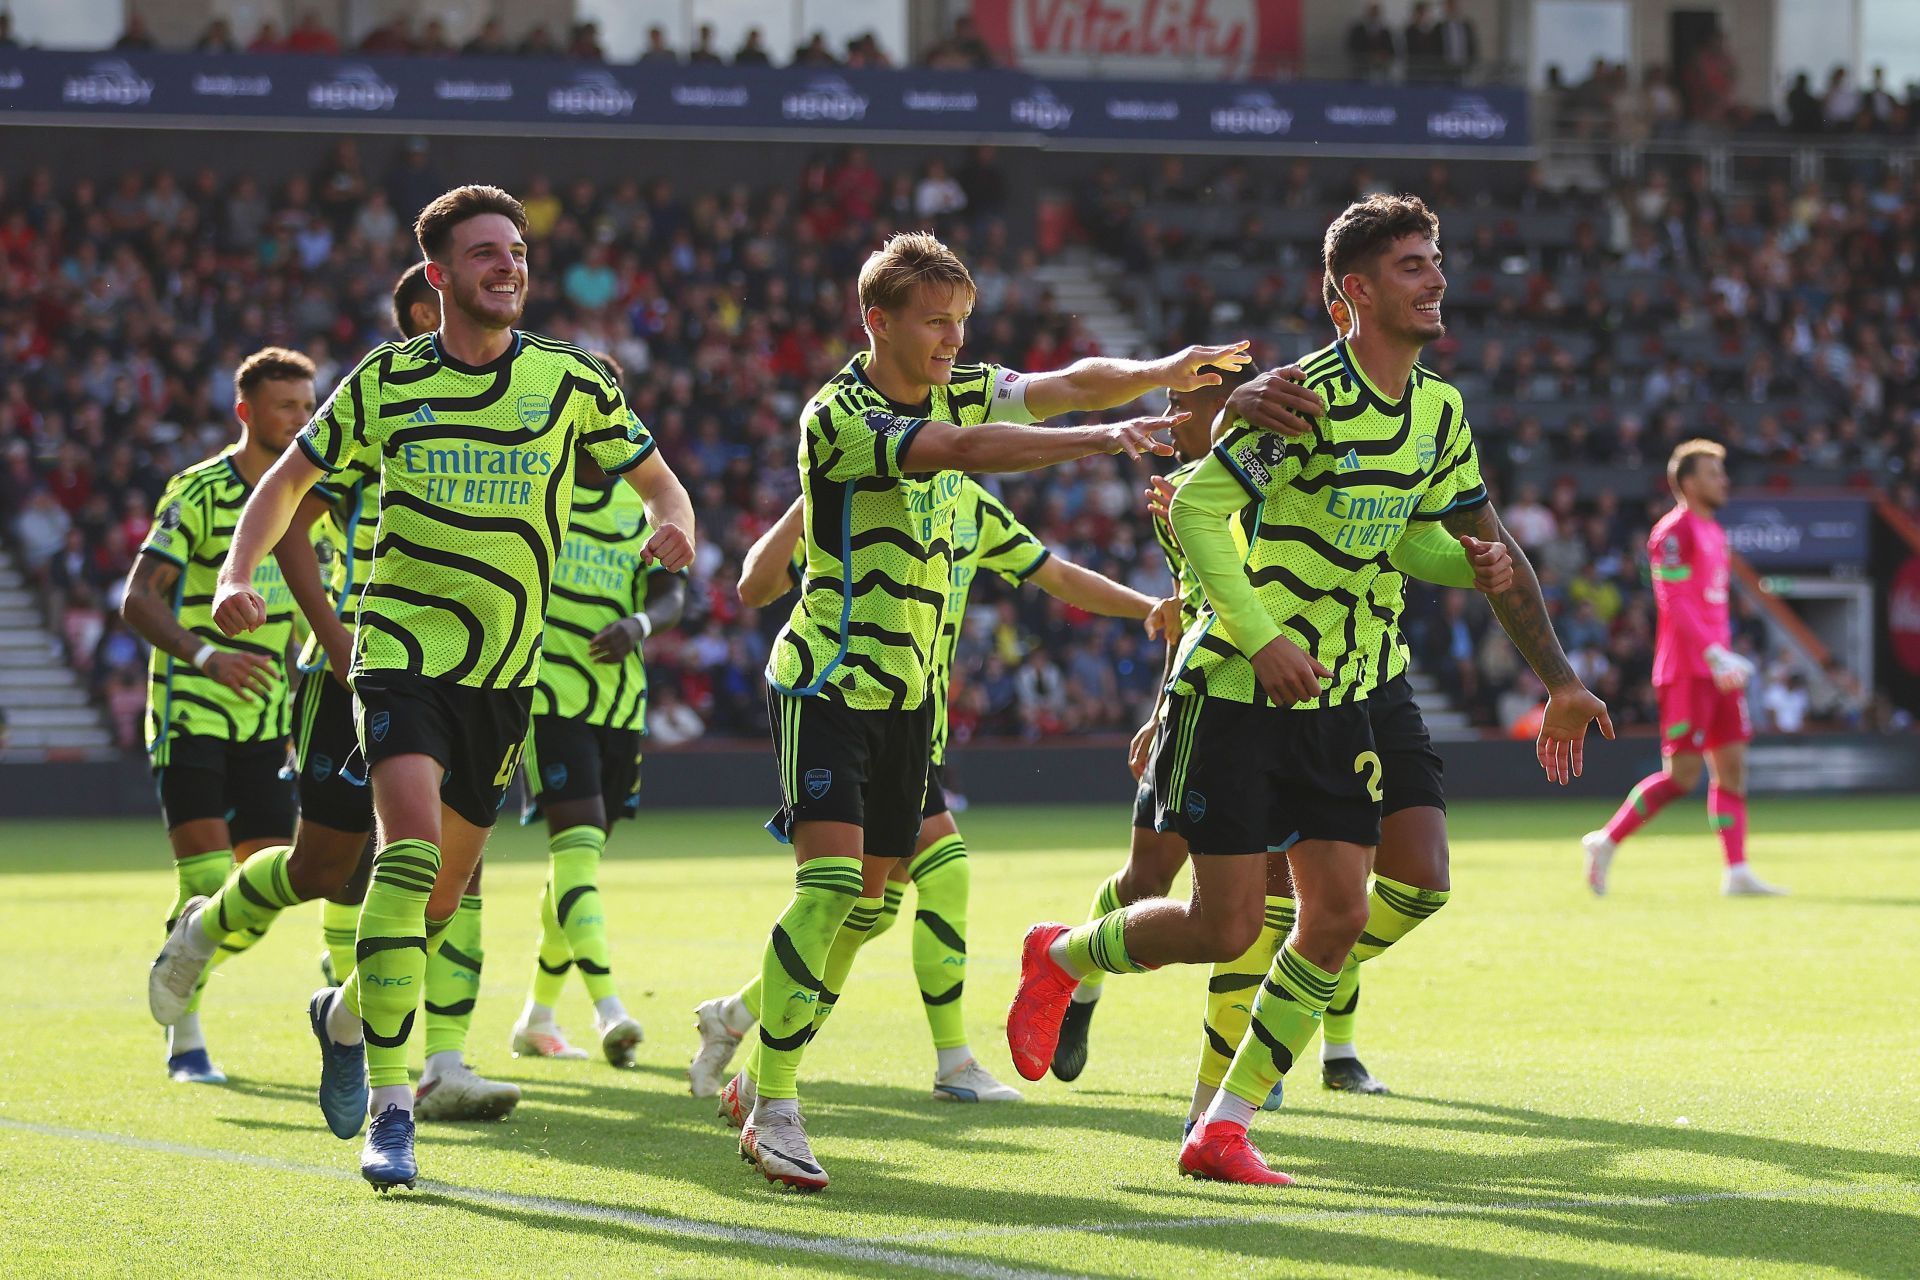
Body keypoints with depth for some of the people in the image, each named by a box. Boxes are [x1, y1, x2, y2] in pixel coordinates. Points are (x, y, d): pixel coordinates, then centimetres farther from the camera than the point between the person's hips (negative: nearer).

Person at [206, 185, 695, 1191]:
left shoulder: (572, 379, 1)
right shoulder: (387, 380, -1)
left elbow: (659, 483, 11)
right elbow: (289, 478, 11)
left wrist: (672, 526, -13)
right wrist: (236, 576, -6)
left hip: (506, 668, 3)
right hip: (402, 648, -3)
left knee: (447, 883, 11)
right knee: (411, 846, -23)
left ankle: (348, 1012, 43)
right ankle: (390, 1109, -22)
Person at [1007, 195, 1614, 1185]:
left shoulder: (1439, 412, 6)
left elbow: (1490, 551, 16)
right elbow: (1194, 509, -20)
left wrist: (1559, 682, 15)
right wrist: (1260, 638, -27)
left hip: (1341, 699, 7)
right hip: (1234, 692, -7)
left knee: (1340, 914, -3)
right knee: (1225, 928, -7)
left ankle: (1222, 1130, 7)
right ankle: (1060, 958, 23)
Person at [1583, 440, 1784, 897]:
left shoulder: (1714, 533, 18)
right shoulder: (1674, 531, -10)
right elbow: (1675, 603, -18)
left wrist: (1726, 658, 17)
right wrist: (1714, 654, -23)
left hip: (1716, 667, 9)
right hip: (1685, 670, -9)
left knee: (1732, 765, 3)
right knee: (1682, 775, -10)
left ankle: (1737, 872, 2)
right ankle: (1606, 842, 2)